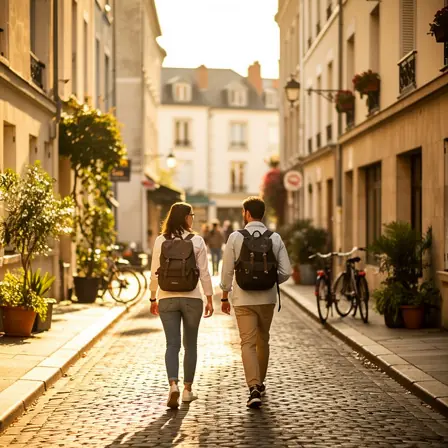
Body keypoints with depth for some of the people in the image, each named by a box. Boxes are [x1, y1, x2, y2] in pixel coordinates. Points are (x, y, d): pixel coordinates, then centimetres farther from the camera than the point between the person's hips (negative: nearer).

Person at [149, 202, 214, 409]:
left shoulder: (160, 241, -1)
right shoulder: (197, 241, -5)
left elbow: (154, 273, 2)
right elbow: (204, 273, -4)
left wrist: (153, 299, 12)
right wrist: (209, 299, 4)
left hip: (167, 299, 1)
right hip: (192, 298, -1)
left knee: (172, 344, 2)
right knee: (190, 344, 13)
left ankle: (173, 385, -18)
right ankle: (187, 389, 18)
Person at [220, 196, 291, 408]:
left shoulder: (236, 237, -6)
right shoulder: (275, 238, -1)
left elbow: (227, 270, -3)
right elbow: (286, 272, -2)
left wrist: (224, 297, 8)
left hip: (243, 299, -3)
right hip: (267, 298, 3)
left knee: (248, 343, -2)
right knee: (263, 341, 19)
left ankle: (254, 388, -16)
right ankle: (259, 383, 33)